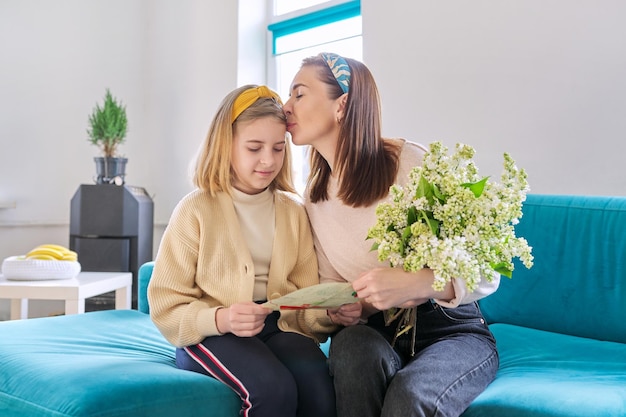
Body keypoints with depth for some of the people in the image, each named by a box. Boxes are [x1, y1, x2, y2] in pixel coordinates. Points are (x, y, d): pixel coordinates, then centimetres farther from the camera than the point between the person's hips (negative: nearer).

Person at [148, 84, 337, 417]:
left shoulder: (294, 211, 11)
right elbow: (167, 307, -4)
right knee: (274, 388, -33)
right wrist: (220, 319, -23)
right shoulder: (196, 210, -2)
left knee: (318, 384, -30)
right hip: (210, 334, -3)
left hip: (278, 327, 3)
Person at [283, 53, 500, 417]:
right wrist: (341, 307, -12)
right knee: (353, 345, -32)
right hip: (377, 332, 4)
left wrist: (417, 283, -35)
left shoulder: (412, 164, -15)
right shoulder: (315, 195, 5)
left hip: (452, 331, -4)